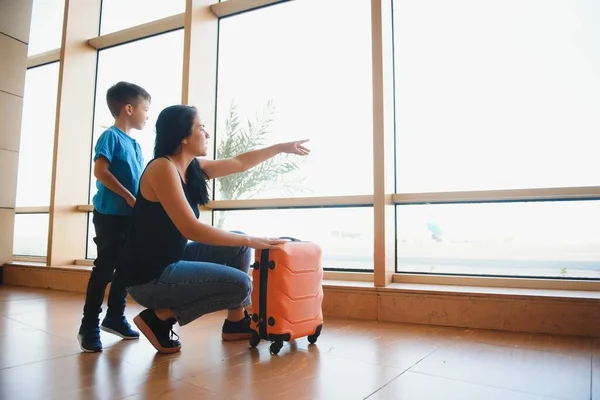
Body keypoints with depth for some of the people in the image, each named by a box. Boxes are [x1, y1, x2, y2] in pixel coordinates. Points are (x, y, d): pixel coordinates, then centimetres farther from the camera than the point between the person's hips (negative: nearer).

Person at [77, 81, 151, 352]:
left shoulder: (135, 144, 17)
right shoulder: (111, 136, -7)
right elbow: (100, 171, -18)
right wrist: (128, 197, -19)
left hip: (131, 216, 8)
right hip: (110, 214, -8)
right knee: (104, 268, -4)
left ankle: (115, 316, 26)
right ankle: (89, 326, 7)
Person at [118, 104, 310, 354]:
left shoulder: (192, 167, 5)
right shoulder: (163, 168, -20)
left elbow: (240, 163, 17)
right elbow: (192, 230, -27)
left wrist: (282, 147, 21)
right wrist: (250, 240, -22)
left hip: (173, 261, 9)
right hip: (149, 276, -9)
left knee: (238, 247, 10)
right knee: (240, 285, -14)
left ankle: (235, 323, 18)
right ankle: (160, 317, -2)